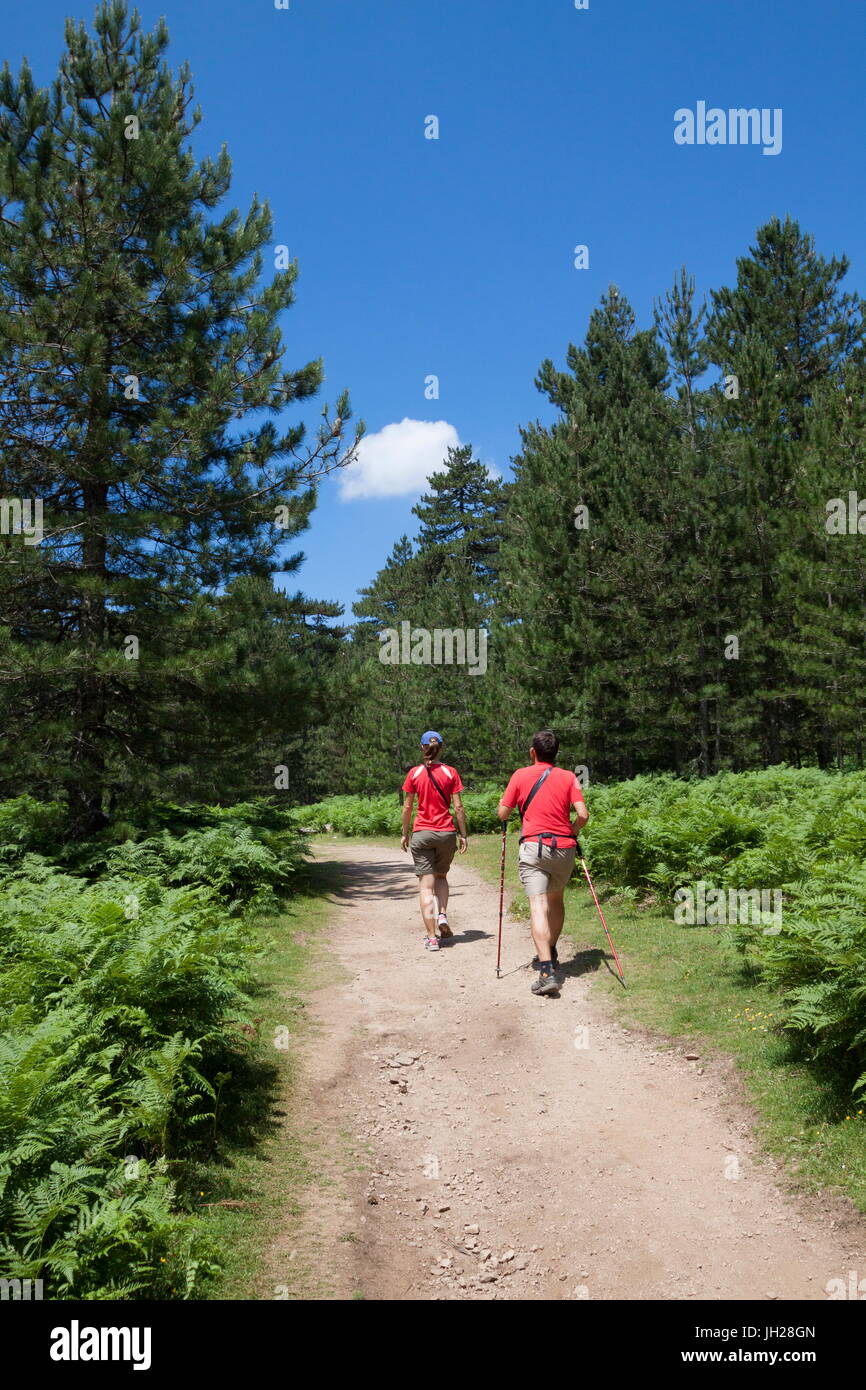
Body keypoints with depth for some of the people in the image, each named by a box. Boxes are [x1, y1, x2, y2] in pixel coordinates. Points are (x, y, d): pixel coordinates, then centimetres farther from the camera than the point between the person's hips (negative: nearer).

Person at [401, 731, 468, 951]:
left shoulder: (414, 773, -1)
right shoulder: (450, 772, -1)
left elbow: (407, 807, 1)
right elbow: (458, 807, -2)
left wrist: (404, 834, 12)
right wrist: (463, 835, 5)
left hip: (421, 833, -1)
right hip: (446, 833, 1)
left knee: (426, 884, 1)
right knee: (441, 876, 24)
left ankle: (431, 937, -3)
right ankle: (442, 915, 2)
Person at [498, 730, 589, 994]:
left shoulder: (521, 776, 3)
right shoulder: (569, 777, 5)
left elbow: (503, 814, 6)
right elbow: (583, 815, -3)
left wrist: (502, 803, 28)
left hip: (533, 846, -3)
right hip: (564, 847, 3)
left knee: (539, 906, -11)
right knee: (556, 899, 24)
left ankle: (547, 971, -24)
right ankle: (551, 955, 37)